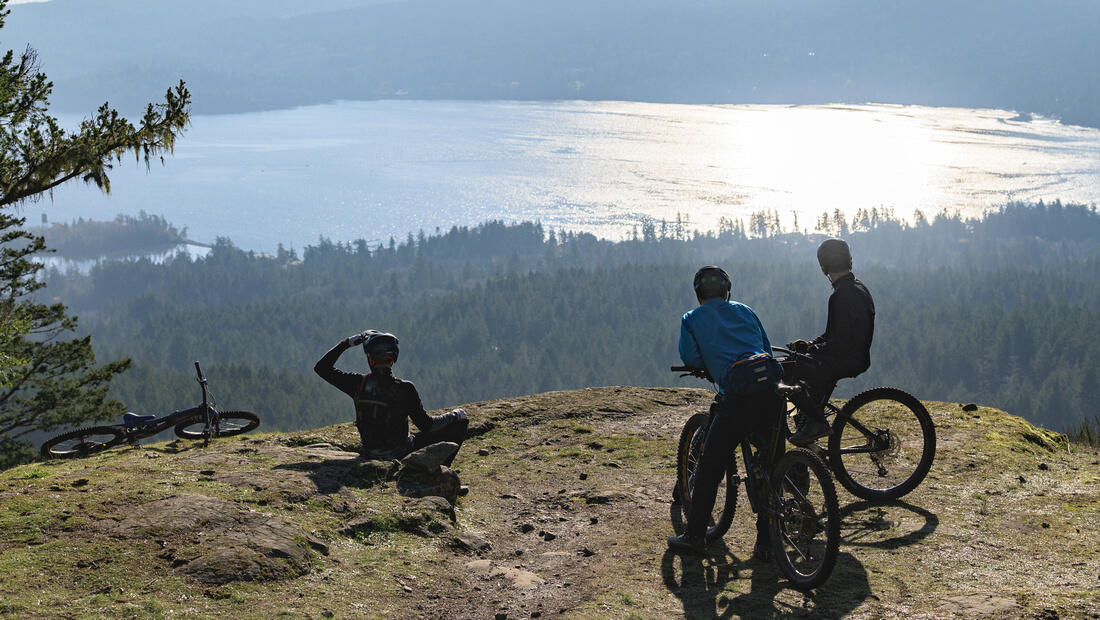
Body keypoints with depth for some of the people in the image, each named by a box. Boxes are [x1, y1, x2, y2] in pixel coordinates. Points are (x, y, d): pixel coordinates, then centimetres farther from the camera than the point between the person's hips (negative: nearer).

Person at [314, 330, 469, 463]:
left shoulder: (358, 384, -16)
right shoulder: (405, 389, -24)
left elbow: (321, 367, -2)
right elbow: (426, 425, -15)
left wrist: (346, 343, 5)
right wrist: (454, 415, 0)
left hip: (370, 454, 4)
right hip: (402, 454, -4)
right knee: (459, 424, 7)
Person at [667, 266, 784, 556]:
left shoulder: (692, 319, 15)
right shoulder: (745, 311, 25)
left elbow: (690, 358, 5)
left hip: (737, 398, -4)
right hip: (773, 390, 4)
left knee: (710, 467, 9)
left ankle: (695, 535, 13)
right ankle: (766, 540, 14)